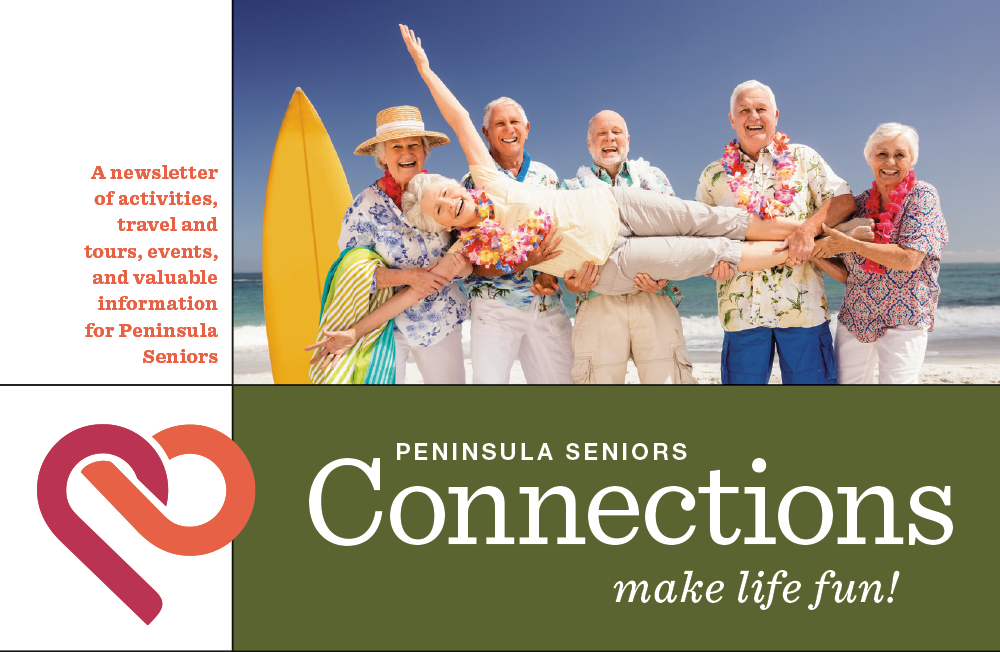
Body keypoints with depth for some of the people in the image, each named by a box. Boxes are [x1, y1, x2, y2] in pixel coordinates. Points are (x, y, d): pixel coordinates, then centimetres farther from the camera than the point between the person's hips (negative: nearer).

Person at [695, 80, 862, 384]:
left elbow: (845, 200, 1)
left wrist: (809, 227, -17)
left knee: (809, 377, 2)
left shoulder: (803, 158, 11)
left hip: (802, 304, 0)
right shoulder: (713, 176, 13)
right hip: (742, 309, 1)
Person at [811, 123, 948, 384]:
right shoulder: (860, 203, 6)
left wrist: (850, 244, -18)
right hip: (854, 317, 4)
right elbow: (848, 274, 9)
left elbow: (909, 259, -18)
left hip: (903, 320, -4)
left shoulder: (922, 195, -5)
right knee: (844, 380, 4)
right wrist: (815, 254, -7)